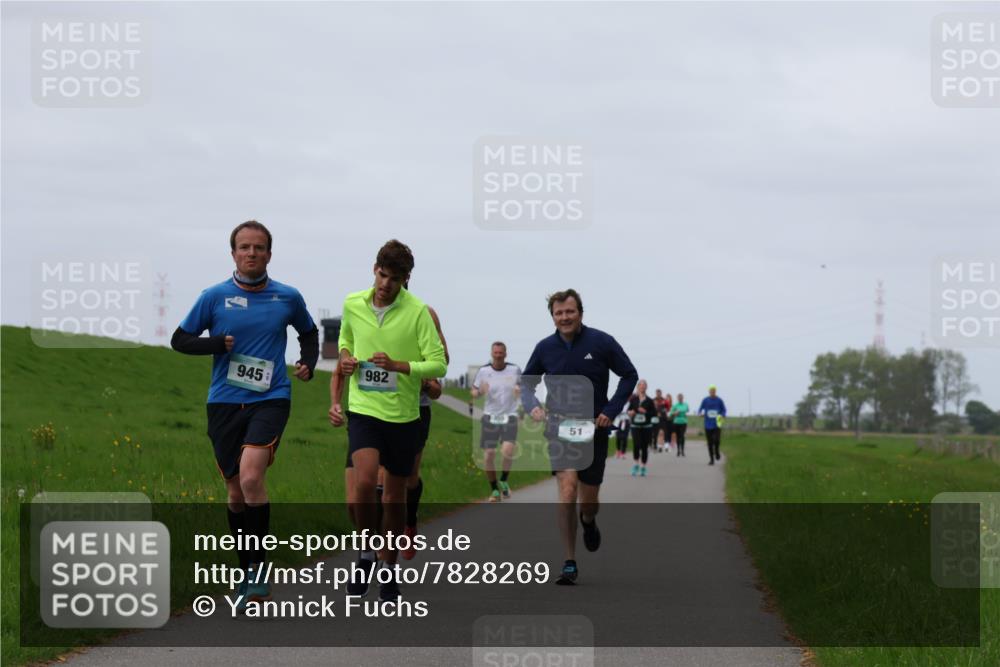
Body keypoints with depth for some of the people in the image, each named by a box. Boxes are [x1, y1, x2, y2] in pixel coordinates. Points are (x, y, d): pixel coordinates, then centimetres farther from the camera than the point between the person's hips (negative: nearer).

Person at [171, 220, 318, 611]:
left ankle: (258, 571, -15)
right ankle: (249, 572, 23)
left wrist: (308, 363, 6)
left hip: (270, 399, -2)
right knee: (235, 490, 8)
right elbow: (180, 340, 7)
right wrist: (218, 344, -9)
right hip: (224, 403, 2)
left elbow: (309, 332, 24)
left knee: (251, 476, -23)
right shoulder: (215, 297, 2)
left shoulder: (288, 298, 5)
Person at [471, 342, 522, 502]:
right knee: (489, 455, -3)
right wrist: (480, 391, -17)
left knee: (507, 451, -22)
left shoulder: (514, 369, -1)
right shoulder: (483, 371, -2)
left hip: (509, 417, -1)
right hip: (490, 417, 1)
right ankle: (494, 490, 15)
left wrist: (520, 390, -8)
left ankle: (504, 480, 5)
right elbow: (474, 393, 7)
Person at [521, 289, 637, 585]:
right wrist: (532, 406, -6)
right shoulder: (545, 348, 0)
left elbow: (629, 375, 4)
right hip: (558, 429, 0)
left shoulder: (601, 343, -6)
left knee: (588, 502, 8)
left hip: (593, 430, 0)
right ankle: (569, 564, -15)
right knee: (567, 488, -20)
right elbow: (526, 383, 15)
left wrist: (611, 410, -6)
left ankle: (588, 522, 49)